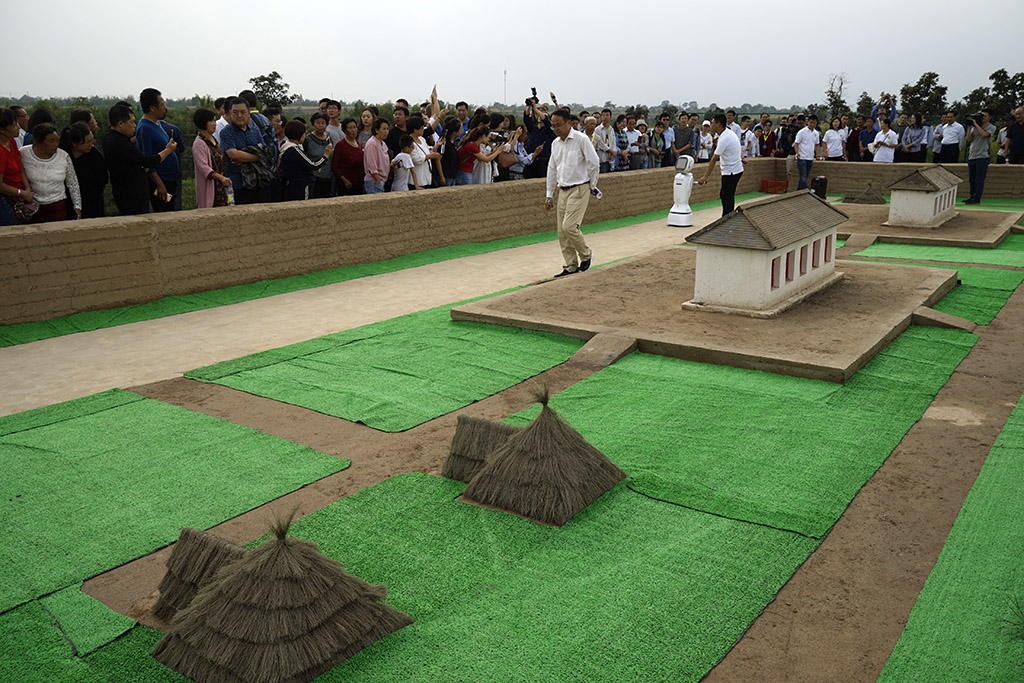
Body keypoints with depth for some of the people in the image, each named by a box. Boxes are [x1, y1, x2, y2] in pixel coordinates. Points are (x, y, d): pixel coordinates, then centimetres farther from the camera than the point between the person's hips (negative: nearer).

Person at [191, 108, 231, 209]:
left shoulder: (214, 140, 16)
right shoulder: (199, 143, -11)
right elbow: (203, 167, -22)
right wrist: (221, 177, -34)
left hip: (220, 187, 8)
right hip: (208, 188, -8)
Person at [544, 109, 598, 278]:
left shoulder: (581, 139, -9)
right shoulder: (555, 143, 12)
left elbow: (594, 163, -6)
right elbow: (552, 169, 18)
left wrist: (592, 185, 3)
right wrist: (549, 195, 17)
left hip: (579, 189, -7)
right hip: (563, 191, 7)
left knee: (569, 226, -17)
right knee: (561, 231, 3)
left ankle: (586, 255, 7)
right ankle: (570, 266, 12)